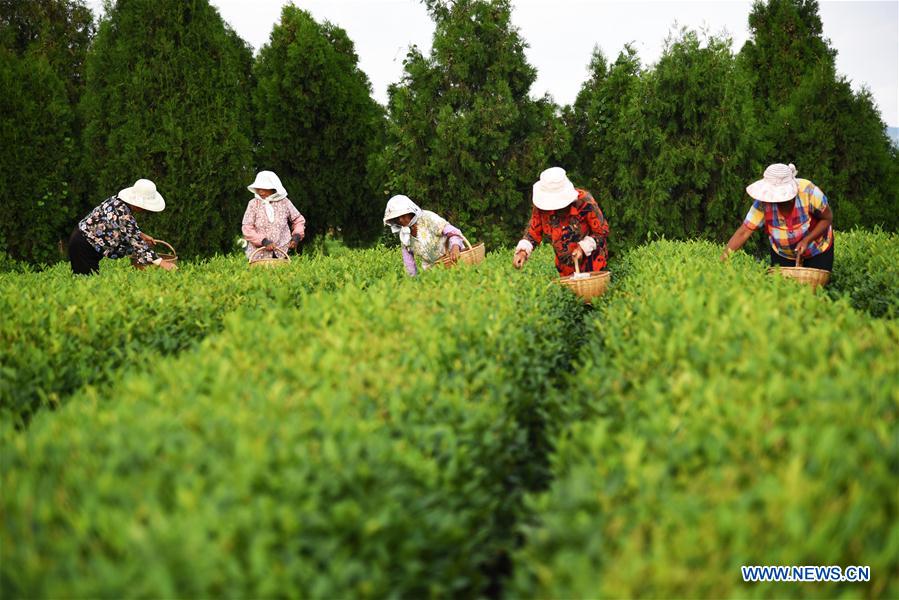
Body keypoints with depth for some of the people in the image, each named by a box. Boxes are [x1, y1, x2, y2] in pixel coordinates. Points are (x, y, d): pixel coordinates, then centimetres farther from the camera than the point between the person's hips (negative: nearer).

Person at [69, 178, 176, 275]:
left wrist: (142, 235, 15)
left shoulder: (117, 200, -2)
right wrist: (161, 263, -27)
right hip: (83, 246, -10)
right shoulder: (123, 215, -28)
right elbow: (136, 243, -27)